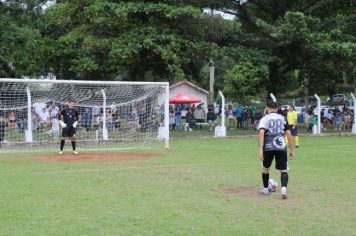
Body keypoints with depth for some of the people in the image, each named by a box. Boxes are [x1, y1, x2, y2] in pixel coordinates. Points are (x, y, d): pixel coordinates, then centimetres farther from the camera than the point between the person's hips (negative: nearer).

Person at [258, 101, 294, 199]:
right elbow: (289, 134, 6)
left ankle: (265, 189, 34)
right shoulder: (283, 118, 11)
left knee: (265, 168, 22)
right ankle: (284, 188, -22)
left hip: (268, 147, -1)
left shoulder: (264, 119, 3)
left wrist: (260, 149, -18)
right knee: (284, 170, 4)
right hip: (281, 147, 1)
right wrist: (292, 150, 10)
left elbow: (261, 133, -13)